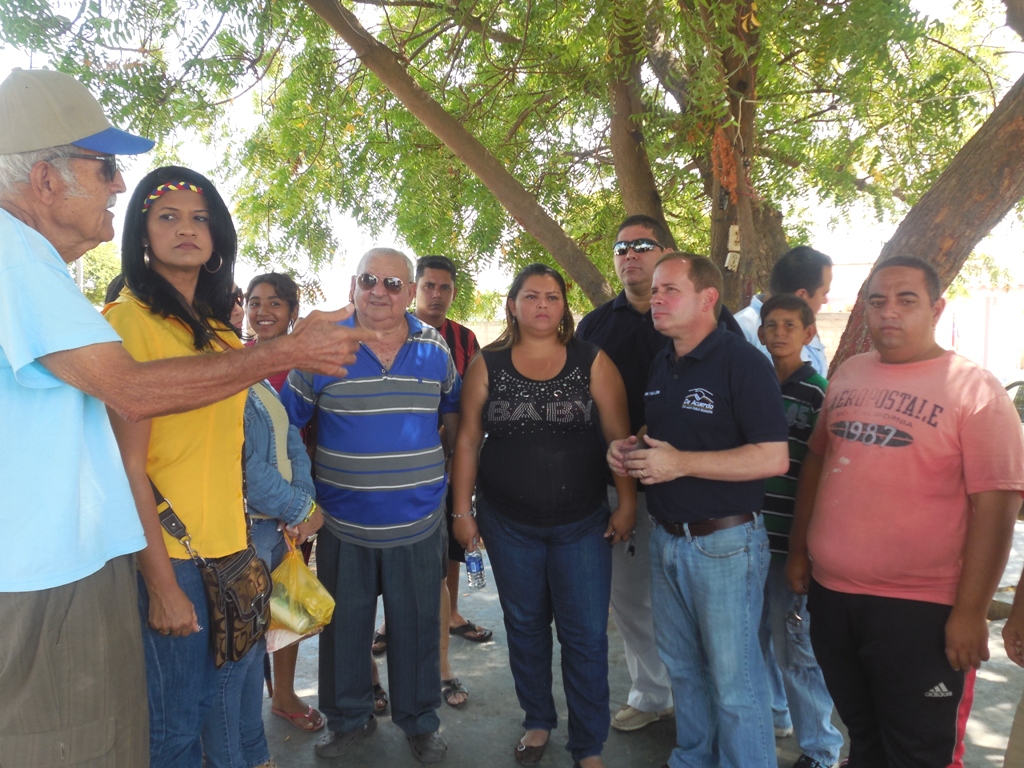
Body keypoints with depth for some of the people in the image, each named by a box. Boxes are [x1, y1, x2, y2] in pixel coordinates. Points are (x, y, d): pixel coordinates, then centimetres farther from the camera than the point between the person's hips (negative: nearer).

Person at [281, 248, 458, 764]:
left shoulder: (436, 349, 0)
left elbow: (452, 416, 13)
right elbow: (287, 423, -1)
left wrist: (452, 479, 10)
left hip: (418, 522, 1)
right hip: (342, 523, -1)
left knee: (416, 626, 14)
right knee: (343, 625, 16)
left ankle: (419, 721, 35)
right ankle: (348, 717, 39)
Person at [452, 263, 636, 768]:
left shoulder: (592, 362, -4)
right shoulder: (487, 364, -1)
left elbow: (619, 436, -4)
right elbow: (468, 440, 1)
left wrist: (627, 504, -7)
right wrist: (462, 510, 0)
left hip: (583, 524, -1)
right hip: (508, 524, 1)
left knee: (585, 635, 4)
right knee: (524, 626, 16)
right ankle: (538, 721, 38)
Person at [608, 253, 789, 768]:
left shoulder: (742, 362, -15)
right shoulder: (661, 365, 9)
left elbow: (773, 458, -21)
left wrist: (680, 462, -24)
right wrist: (628, 447, 1)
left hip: (724, 543, -7)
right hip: (666, 538, 8)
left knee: (733, 680, 6)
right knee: (682, 666, 21)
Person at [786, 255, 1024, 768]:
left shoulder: (973, 389, -9)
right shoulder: (848, 375, 8)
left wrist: (970, 611, -15)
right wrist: (798, 550, 12)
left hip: (920, 609, -5)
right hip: (829, 593, 5)